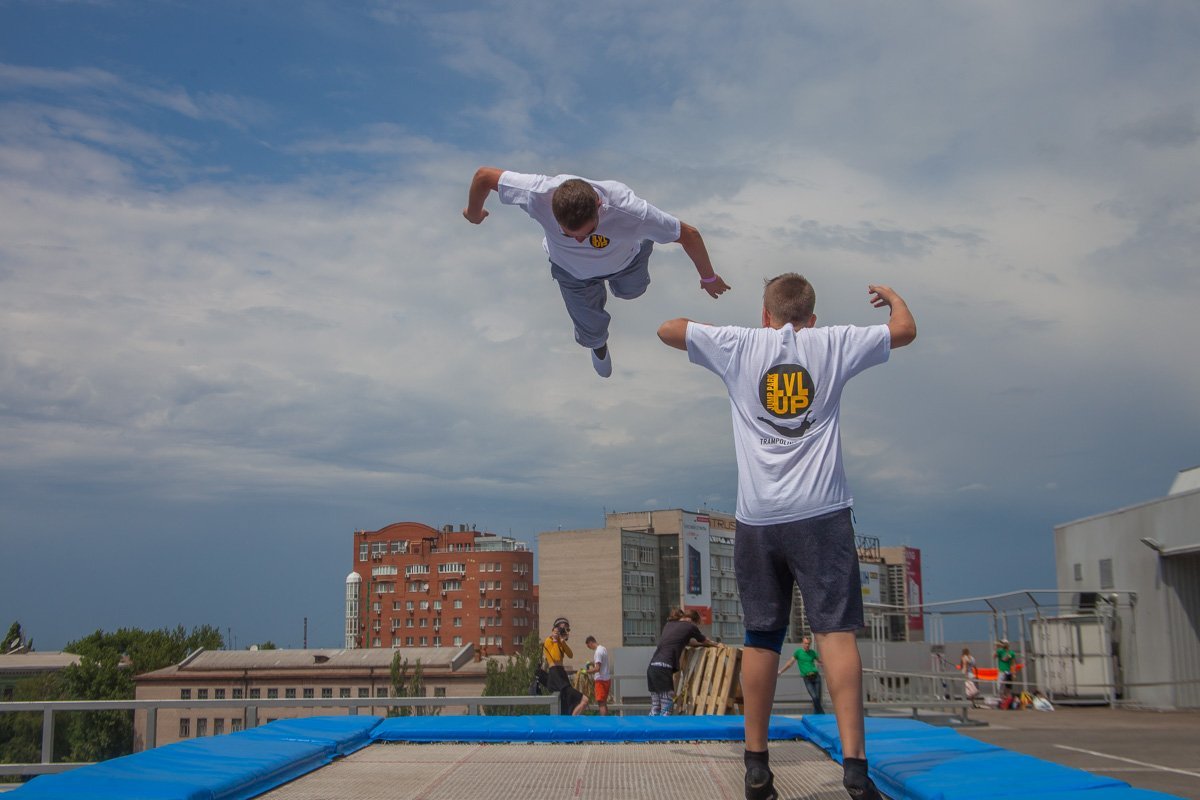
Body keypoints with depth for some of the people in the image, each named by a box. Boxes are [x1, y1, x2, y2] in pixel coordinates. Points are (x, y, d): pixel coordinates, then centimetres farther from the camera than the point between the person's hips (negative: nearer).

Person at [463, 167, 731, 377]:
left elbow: (689, 235, -32)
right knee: (591, 329, 17)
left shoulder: (630, 211, -49)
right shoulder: (538, 195, -48)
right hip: (573, 271, 0)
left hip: (625, 261, 0)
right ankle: (598, 344, 56)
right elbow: (484, 175, -30)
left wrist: (708, 278, -15)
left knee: (631, 290, 32)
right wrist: (474, 213, -9)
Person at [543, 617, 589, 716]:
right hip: (555, 675, -10)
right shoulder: (549, 640, -6)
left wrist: (563, 641, 0)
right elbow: (556, 657, -18)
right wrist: (555, 641, -11)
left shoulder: (559, 642, 20)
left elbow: (570, 655, 9)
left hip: (561, 675, 10)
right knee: (584, 700, -18)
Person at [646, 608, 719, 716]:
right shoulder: (689, 626, 4)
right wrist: (716, 645, 42)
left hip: (652, 667, 8)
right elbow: (704, 641, 22)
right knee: (666, 708, -6)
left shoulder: (669, 625, 23)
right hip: (664, 668, -8)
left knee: (655, 708, 10)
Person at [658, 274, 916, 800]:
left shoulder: (739, 345, 7)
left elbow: (667, 330, 19)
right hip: (821, 513, -1)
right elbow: (905, 330, 19)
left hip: (758, 518, 1)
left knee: (761, 639, 5)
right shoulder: (832, 343, 7)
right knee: (836, 630, -6)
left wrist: (700, 321, 37)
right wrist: (891, 295, 39)